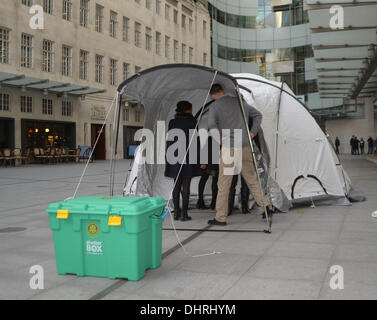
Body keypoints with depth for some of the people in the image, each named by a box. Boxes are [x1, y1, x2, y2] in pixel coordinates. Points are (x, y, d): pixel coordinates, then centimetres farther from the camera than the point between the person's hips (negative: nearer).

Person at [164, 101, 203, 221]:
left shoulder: (172, 122, 5)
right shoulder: (192, 121, -4)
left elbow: (170, 140, 4)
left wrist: (168, 157, 10)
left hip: (175, 157, 4)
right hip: (188, 156, -3)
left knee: (177, 185, 9)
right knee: (186, 185, -1)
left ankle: (176, 212, 9)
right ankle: (184, 213, -2)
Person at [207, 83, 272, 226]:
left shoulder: (215, 106, -4)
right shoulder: (240, 102, 12)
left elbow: (211, 124, -21)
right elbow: (258, 115, 22)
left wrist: (221, 138, -7)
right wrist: (252, 132, 16)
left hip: (228, 150, -4)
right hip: (245, 148, 5)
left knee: (223, 184, 3)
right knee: (252, 179, 15)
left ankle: (220, 218, 8)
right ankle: (266, 207, 12)